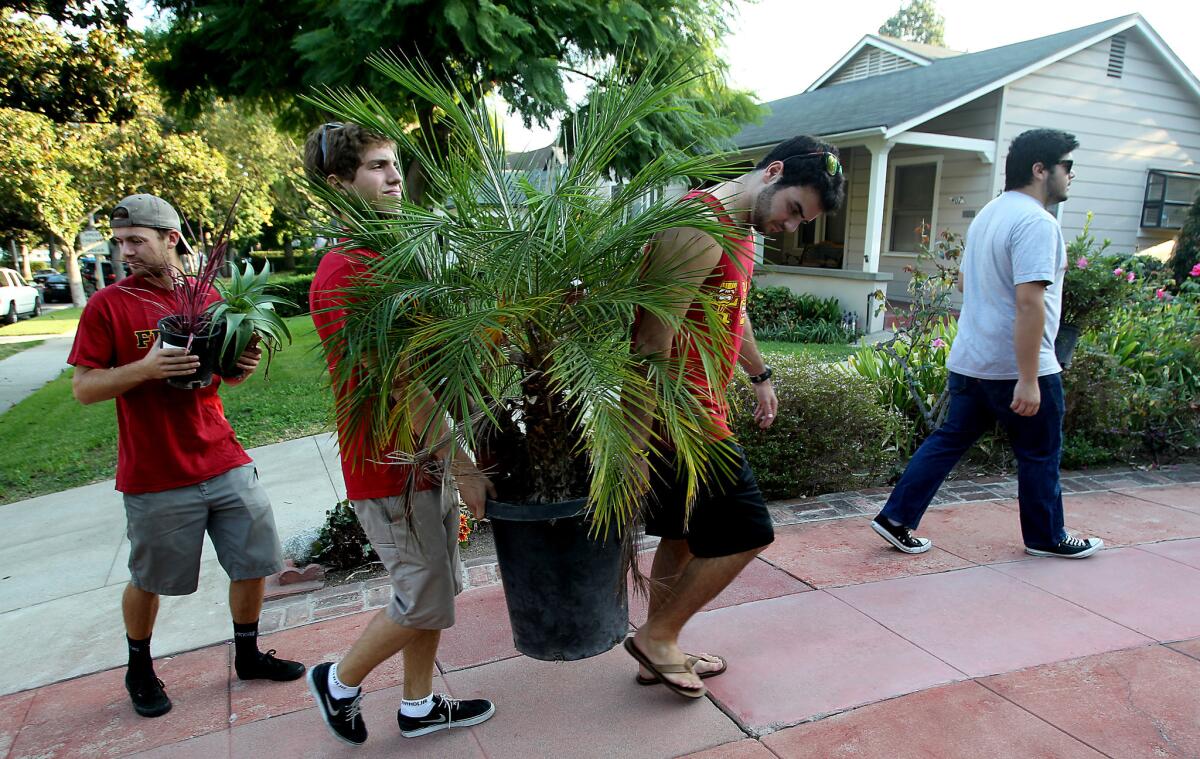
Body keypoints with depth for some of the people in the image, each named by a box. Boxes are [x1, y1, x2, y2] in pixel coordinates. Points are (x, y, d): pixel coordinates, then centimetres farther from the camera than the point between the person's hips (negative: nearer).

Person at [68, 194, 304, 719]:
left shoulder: (206, 295, 7)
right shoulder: (108, 305, -5)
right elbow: (83, 388, -6)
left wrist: (241, 367, -5)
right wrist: (146, 367, -23)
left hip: (225, 463, 4)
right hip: (155, 478, -3)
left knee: (254, 562, 9)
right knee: (148, 581, 12)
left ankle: (247, 654, 31)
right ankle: (139, 669, 38)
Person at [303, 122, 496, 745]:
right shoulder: (344, 272, -19)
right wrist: (462, 467, -23)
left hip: (425, 455, 9)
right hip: (389, 465, -9)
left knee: (432, 590, 17)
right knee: (425, 603, 3)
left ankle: (419, 706, 35)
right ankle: (338, 681, 27)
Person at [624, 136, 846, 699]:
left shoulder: (742, 230, 15)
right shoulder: (701, 226, -19)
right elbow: (653, 340, -25)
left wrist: (761, 375, 39)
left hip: (701, 407, 10)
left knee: (685, 536, 17)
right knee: (745, 533, -1)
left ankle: (660, 653, 32)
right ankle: (657, 636, 14)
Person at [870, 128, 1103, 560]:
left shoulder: (989, 214, 13)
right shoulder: (1037, 222, -17)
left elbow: (965, 282, 25)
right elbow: (1029, 301, -27)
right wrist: (1028, 380, -27)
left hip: (969, 360, 8)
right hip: (1016, 366, -8)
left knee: (949, 440, 12)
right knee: (1040, 454, 10)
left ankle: (896, 519, 11)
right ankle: (1046, 537, 28)